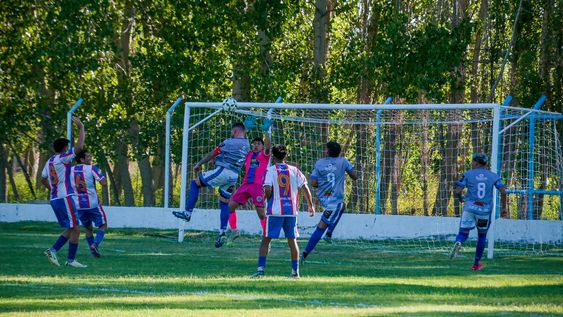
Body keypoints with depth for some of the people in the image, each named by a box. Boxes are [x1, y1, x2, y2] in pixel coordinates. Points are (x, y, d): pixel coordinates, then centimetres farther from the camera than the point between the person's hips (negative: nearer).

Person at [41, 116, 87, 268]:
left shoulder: (49, 162, 14)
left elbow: (43, 180, 23)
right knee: (75, 229, -2)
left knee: (70, 229, 15)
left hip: (54, 199, 9)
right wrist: (81, 128, -9)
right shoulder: (62, 158, -10)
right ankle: (71, 260, -3)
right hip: (65, 198, -9)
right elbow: (79, 147, -17)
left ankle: (53, 250, 1)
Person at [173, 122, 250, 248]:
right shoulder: (247, 145, 12)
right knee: (225, 203, 14)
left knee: (195, 183, 5)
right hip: (234, 176, 7)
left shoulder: (229, 142, -8)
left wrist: (199, 164, 11)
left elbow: (212, 154, 0)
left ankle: (188, 213, -1)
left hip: (222, 171, -7)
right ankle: (223, 233, 5)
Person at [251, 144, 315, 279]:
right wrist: (310, 205, 13)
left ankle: (260, 269, -6)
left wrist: (268, 198, 7)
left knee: (266, 240, 3)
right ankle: (295, 271, 10)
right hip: (291, 210, 3)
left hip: (275, 211, -3)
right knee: (292, 240, 11)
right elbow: (305, 188, 3)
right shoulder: (294, 170, 6)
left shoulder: (270, 170, -2)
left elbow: (267, 189, -14)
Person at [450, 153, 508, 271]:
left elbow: (457, 190, -6)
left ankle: (458, 243, -35)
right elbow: (503, 192, -4)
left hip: (470, 208, -2)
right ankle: (476, 264, 25)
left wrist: (460, 198, 16)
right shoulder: (493, 176, 6)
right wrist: (503, 207, 6)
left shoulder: (468, 174, 1)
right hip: (485, 211, 2)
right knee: (482, 236, 19)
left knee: (463, 233, 3)